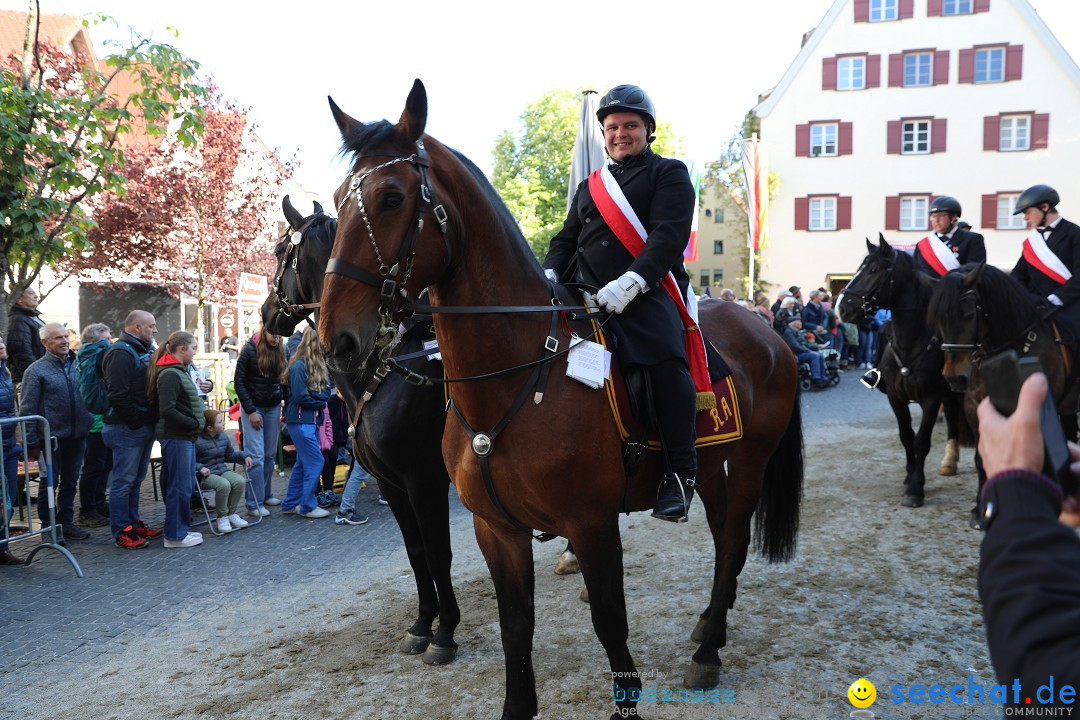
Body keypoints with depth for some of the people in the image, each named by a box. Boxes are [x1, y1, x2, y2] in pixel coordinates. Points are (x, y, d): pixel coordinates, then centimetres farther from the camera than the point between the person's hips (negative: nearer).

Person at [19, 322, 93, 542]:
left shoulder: (77, 364, 8)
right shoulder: (36, 370, -6)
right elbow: (27, 409, -7)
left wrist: (87, 427, 9)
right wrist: (31, 442, -10)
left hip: (76, 437, 4)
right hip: (51, 437, -4)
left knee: (70, 483, 13)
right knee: (49, 484, 5)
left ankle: (66, 522, 25)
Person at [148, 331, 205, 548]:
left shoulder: (180, 371, 15)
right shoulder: (170, 374, -16)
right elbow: (167, 410, -23)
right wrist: (194, 424, -15)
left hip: (185, 436, 10)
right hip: (176, 437, -10)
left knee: (186, 485, 16)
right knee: (180, 486, -2)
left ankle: (182, 529, 25)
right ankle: (175, 536, 7)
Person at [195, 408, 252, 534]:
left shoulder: (223, 437, 10)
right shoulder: (197, 441, -11)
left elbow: (230, 455, 24)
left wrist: (244, 455, 9)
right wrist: (200, 468, -26)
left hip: (222, 470, 6)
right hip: (205, 475, -6)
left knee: (240, 481, -22)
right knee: (224, 485, -34)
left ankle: (231, 513, -4)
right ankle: (222, 517, -12)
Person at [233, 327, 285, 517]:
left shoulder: (280, 350, 3)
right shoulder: (249, 349, -10)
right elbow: (238, 382, -8)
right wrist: (251, 411, -11)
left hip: (273, 407, 4)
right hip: (253, 407, -4)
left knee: (270, 454, 8)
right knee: (256, 456, -7)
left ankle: (265, 494, 22)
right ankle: (254, 504, -3)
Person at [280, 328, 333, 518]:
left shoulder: (318, 365, 11)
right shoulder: (299, 365, -15)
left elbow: (327, 390, 7)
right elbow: (300, 396, -18)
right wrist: (321, 402, -6)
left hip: (312, 420, 9)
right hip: (300, 420, -9)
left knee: (303, 463, 14)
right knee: (315, 462, -6)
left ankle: (291, 504, 24)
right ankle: (308, 506, 5)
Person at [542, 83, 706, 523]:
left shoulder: (669, 173, 7)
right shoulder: (589, 186, 25)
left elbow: (670, 235, -8)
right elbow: (567, 238, 23)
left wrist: (631, 282, -24)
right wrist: (548, 275, 0)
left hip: (648, 293, -5)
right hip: (586, 293, 6)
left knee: (667, 359, -31)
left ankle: (680, 473, -18)